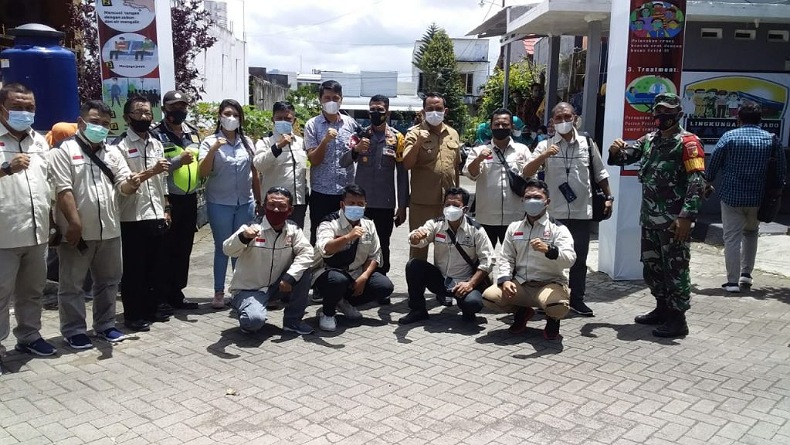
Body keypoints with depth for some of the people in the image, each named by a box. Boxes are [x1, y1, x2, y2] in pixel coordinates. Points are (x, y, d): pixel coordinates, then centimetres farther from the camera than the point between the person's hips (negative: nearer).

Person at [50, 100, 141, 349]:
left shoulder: (113, 153, 11)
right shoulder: (65, 150, -5)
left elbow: (123, 185, 4)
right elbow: (63, 190, -13)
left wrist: (131, 184, -21)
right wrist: (75, 223, -20)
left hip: (109, 230, 5)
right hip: (77, 231, -5)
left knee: (108, 280, 14)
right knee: (72, 284, 5)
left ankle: (105, 325, 28)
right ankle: (74, 331, 16)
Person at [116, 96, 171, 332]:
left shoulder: (157, 144, 13)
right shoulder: (121, 146, -8)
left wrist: (166, 210, 12)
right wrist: (150, 171, -24)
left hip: (157, 216, 6)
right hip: (133, 218, -6)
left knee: (157, 267, 13)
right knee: (134, 269, 3)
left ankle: (152, 308, 27)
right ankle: (133, 315, 14)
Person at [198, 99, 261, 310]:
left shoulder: (247, 142, 6)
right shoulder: (210, 142, -4)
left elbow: (254, 173, 13)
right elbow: (202, 172, -12)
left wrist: (259, 199, 13)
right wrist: (213, 150, -25)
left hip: (245, 203, 3)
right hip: (219, 204, -3)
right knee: (222, 248, 4)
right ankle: (219, 292, 13)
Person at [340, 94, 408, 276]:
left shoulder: (397, 137, 1)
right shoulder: (360, 134, 5)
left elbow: (402, 174, 2)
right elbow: (343, 163, -1)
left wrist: (403, 205, 0)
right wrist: (355, 149, -20)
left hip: (386, 203, -1)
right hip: (360, 201, 1)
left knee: (382, 246, 9)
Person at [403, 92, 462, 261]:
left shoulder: (453, 134, 10)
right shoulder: (415, 133, -4)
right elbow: (407, 165, -12)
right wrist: (418, 143, -24)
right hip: (421, 202, -4)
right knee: (418, 244, 5)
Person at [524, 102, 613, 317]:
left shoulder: (587, 143, 4)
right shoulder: (545, 145, -1)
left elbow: (600, 173, 13)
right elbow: (527, 173, -10)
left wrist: (608, 197, 9)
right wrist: (543, 156, -24)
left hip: (581, 212, 2)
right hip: (553, 212, -1)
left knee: (579, 258, 10)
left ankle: (577, 299, 22)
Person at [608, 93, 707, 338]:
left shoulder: (688, 142, -8)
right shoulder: (649, 140, 14)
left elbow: (697, 182, -14)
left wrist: (687, 216, -22)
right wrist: (616, 152, -10)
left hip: (674, 220, -8)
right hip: (649, 218, 8)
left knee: (675, 268, -1)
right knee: (651, 266, 17)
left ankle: (678, 319, 7)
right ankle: (663, 308, 31)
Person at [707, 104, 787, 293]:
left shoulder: (729, 136, -6)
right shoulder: (771, 139, 1)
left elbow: (713, 165, -4)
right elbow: (782, 169, 4)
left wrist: (708, 184, 12)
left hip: (731, 196, -3)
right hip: (758, 198, 3)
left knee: (732, 238, 2)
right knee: (751, 233, 23)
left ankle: (733, 282, 1)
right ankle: (746, 274, 21)